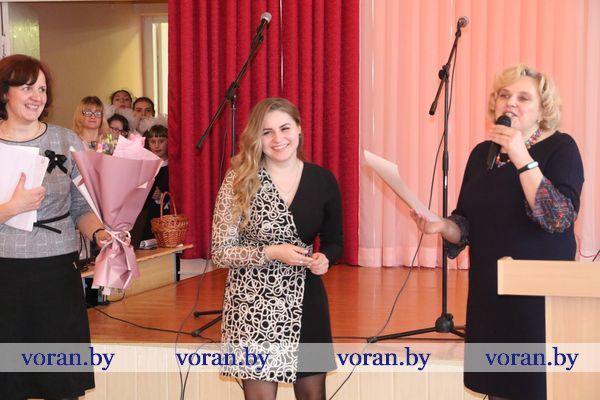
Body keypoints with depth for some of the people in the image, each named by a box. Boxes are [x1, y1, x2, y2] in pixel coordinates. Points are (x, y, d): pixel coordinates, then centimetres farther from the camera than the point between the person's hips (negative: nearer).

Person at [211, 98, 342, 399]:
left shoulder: (322, 180, -1)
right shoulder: (239, 180, -9)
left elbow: (334, 242, 10)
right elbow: (220, 252, -9)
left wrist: (324, 259, -12)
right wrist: (271, 253, -22)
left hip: (306, 301, 3)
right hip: (253, 303, -3)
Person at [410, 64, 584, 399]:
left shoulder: (561, 148, -7)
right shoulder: (482, 153, 9)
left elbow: (559, 218, -22)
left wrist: (522, 158, -24)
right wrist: (443, 226, -10)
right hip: (489, 293, 5)